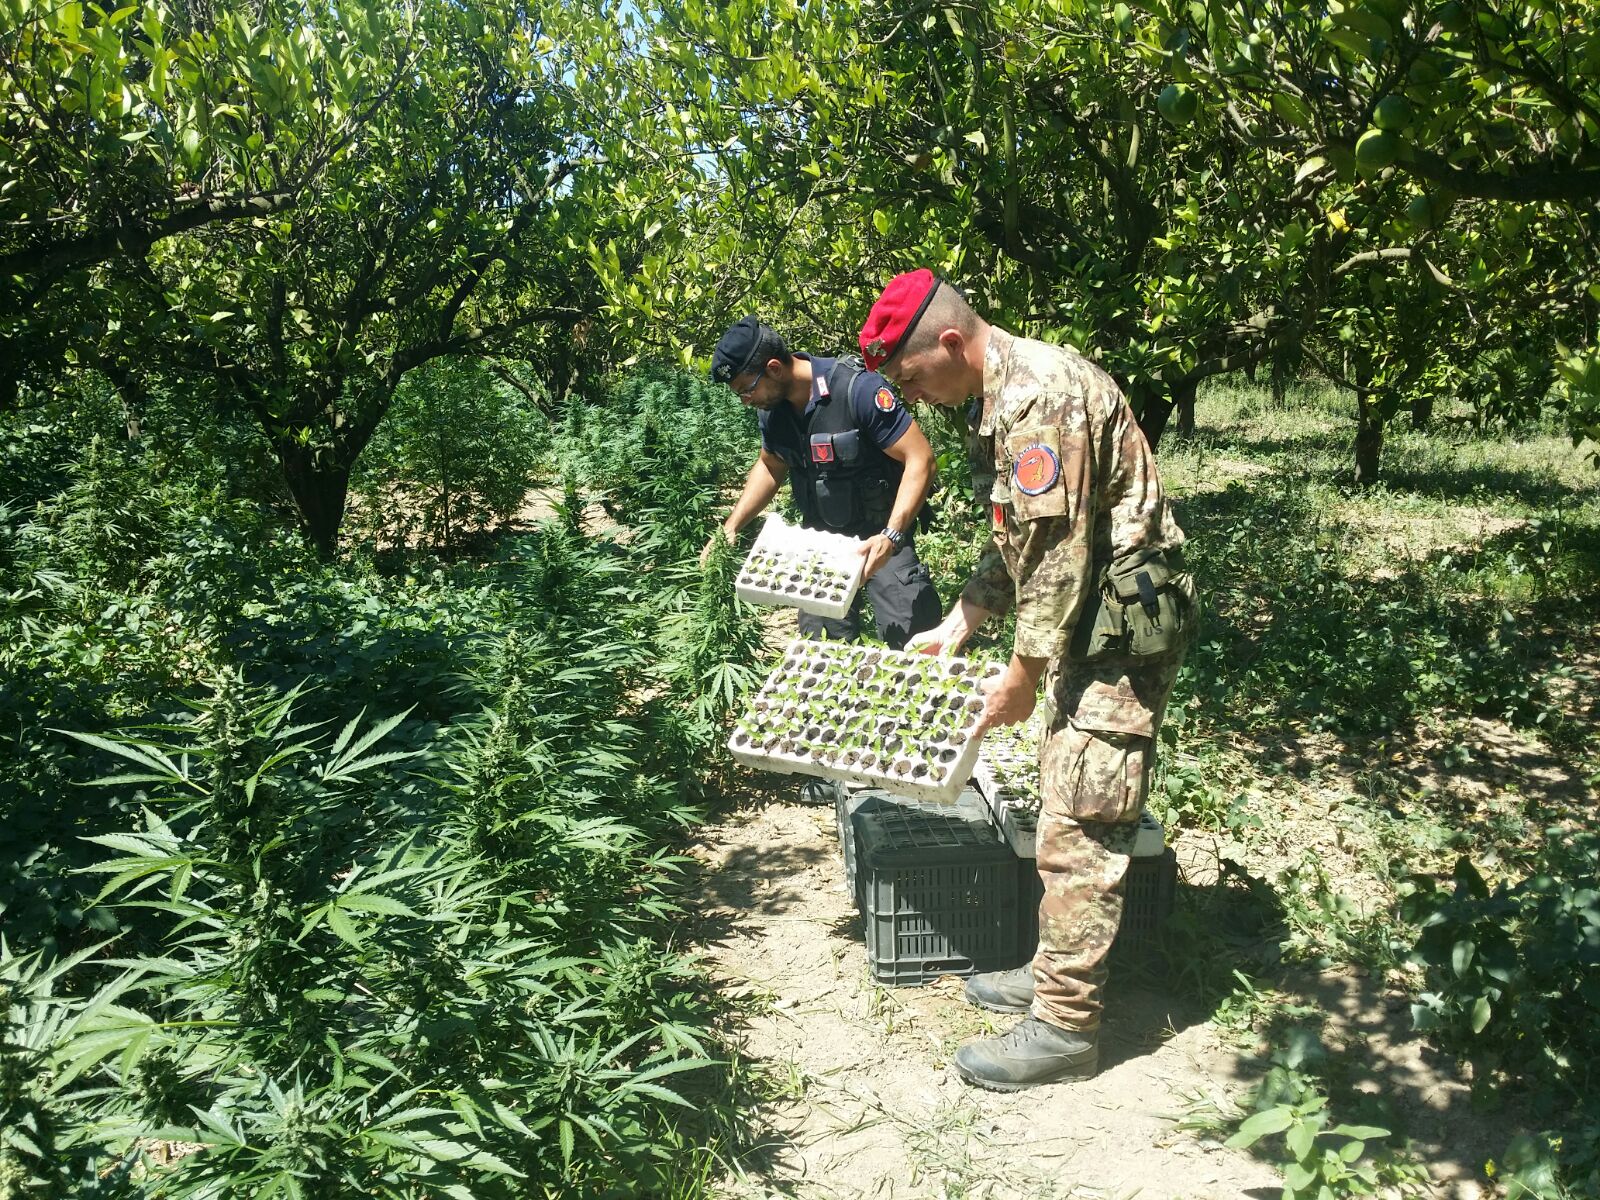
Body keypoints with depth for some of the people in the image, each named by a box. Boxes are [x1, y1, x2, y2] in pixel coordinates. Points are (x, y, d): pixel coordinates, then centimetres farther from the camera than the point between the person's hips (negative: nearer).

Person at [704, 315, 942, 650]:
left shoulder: (859, 389, -24)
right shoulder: (773, 406, -2)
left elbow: (920, 459, -23)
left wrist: (891, 537, -33)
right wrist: (730, 528, 5)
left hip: (878, 537, -6)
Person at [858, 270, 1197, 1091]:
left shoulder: (1038, 396, -22)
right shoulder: (1002, 399, 13)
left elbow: (1059, 553, -23)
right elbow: (1015, 538, 21)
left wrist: (1023, 676, -15)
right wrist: (957, 626, 19)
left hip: (1122, 629, -11)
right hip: (1088, 627, 11)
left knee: (1080, 830, -6)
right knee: (1064, 809, 17)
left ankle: (1065, 1027, 4)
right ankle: (1055, 974, 29)